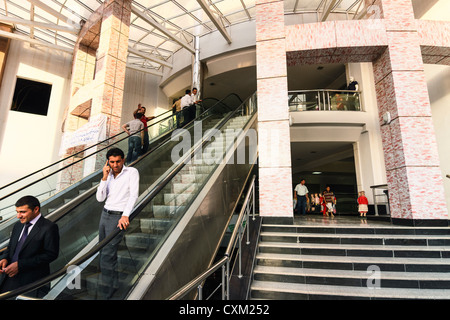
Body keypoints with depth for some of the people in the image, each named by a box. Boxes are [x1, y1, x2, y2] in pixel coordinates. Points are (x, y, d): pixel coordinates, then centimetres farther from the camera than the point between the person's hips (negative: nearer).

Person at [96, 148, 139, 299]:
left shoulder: (131, 172, -7)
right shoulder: (109, 175, 11)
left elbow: (134, 195, -18)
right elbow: (100, 198, 3)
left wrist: (125, 215, -29)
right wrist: (104, 177, -6)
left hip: (118, 218, -7)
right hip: (105, 214, 7)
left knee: (107, 255, -8)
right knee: (105, 252, 15)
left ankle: (107, 292, 7)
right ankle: (114, 284, 32)